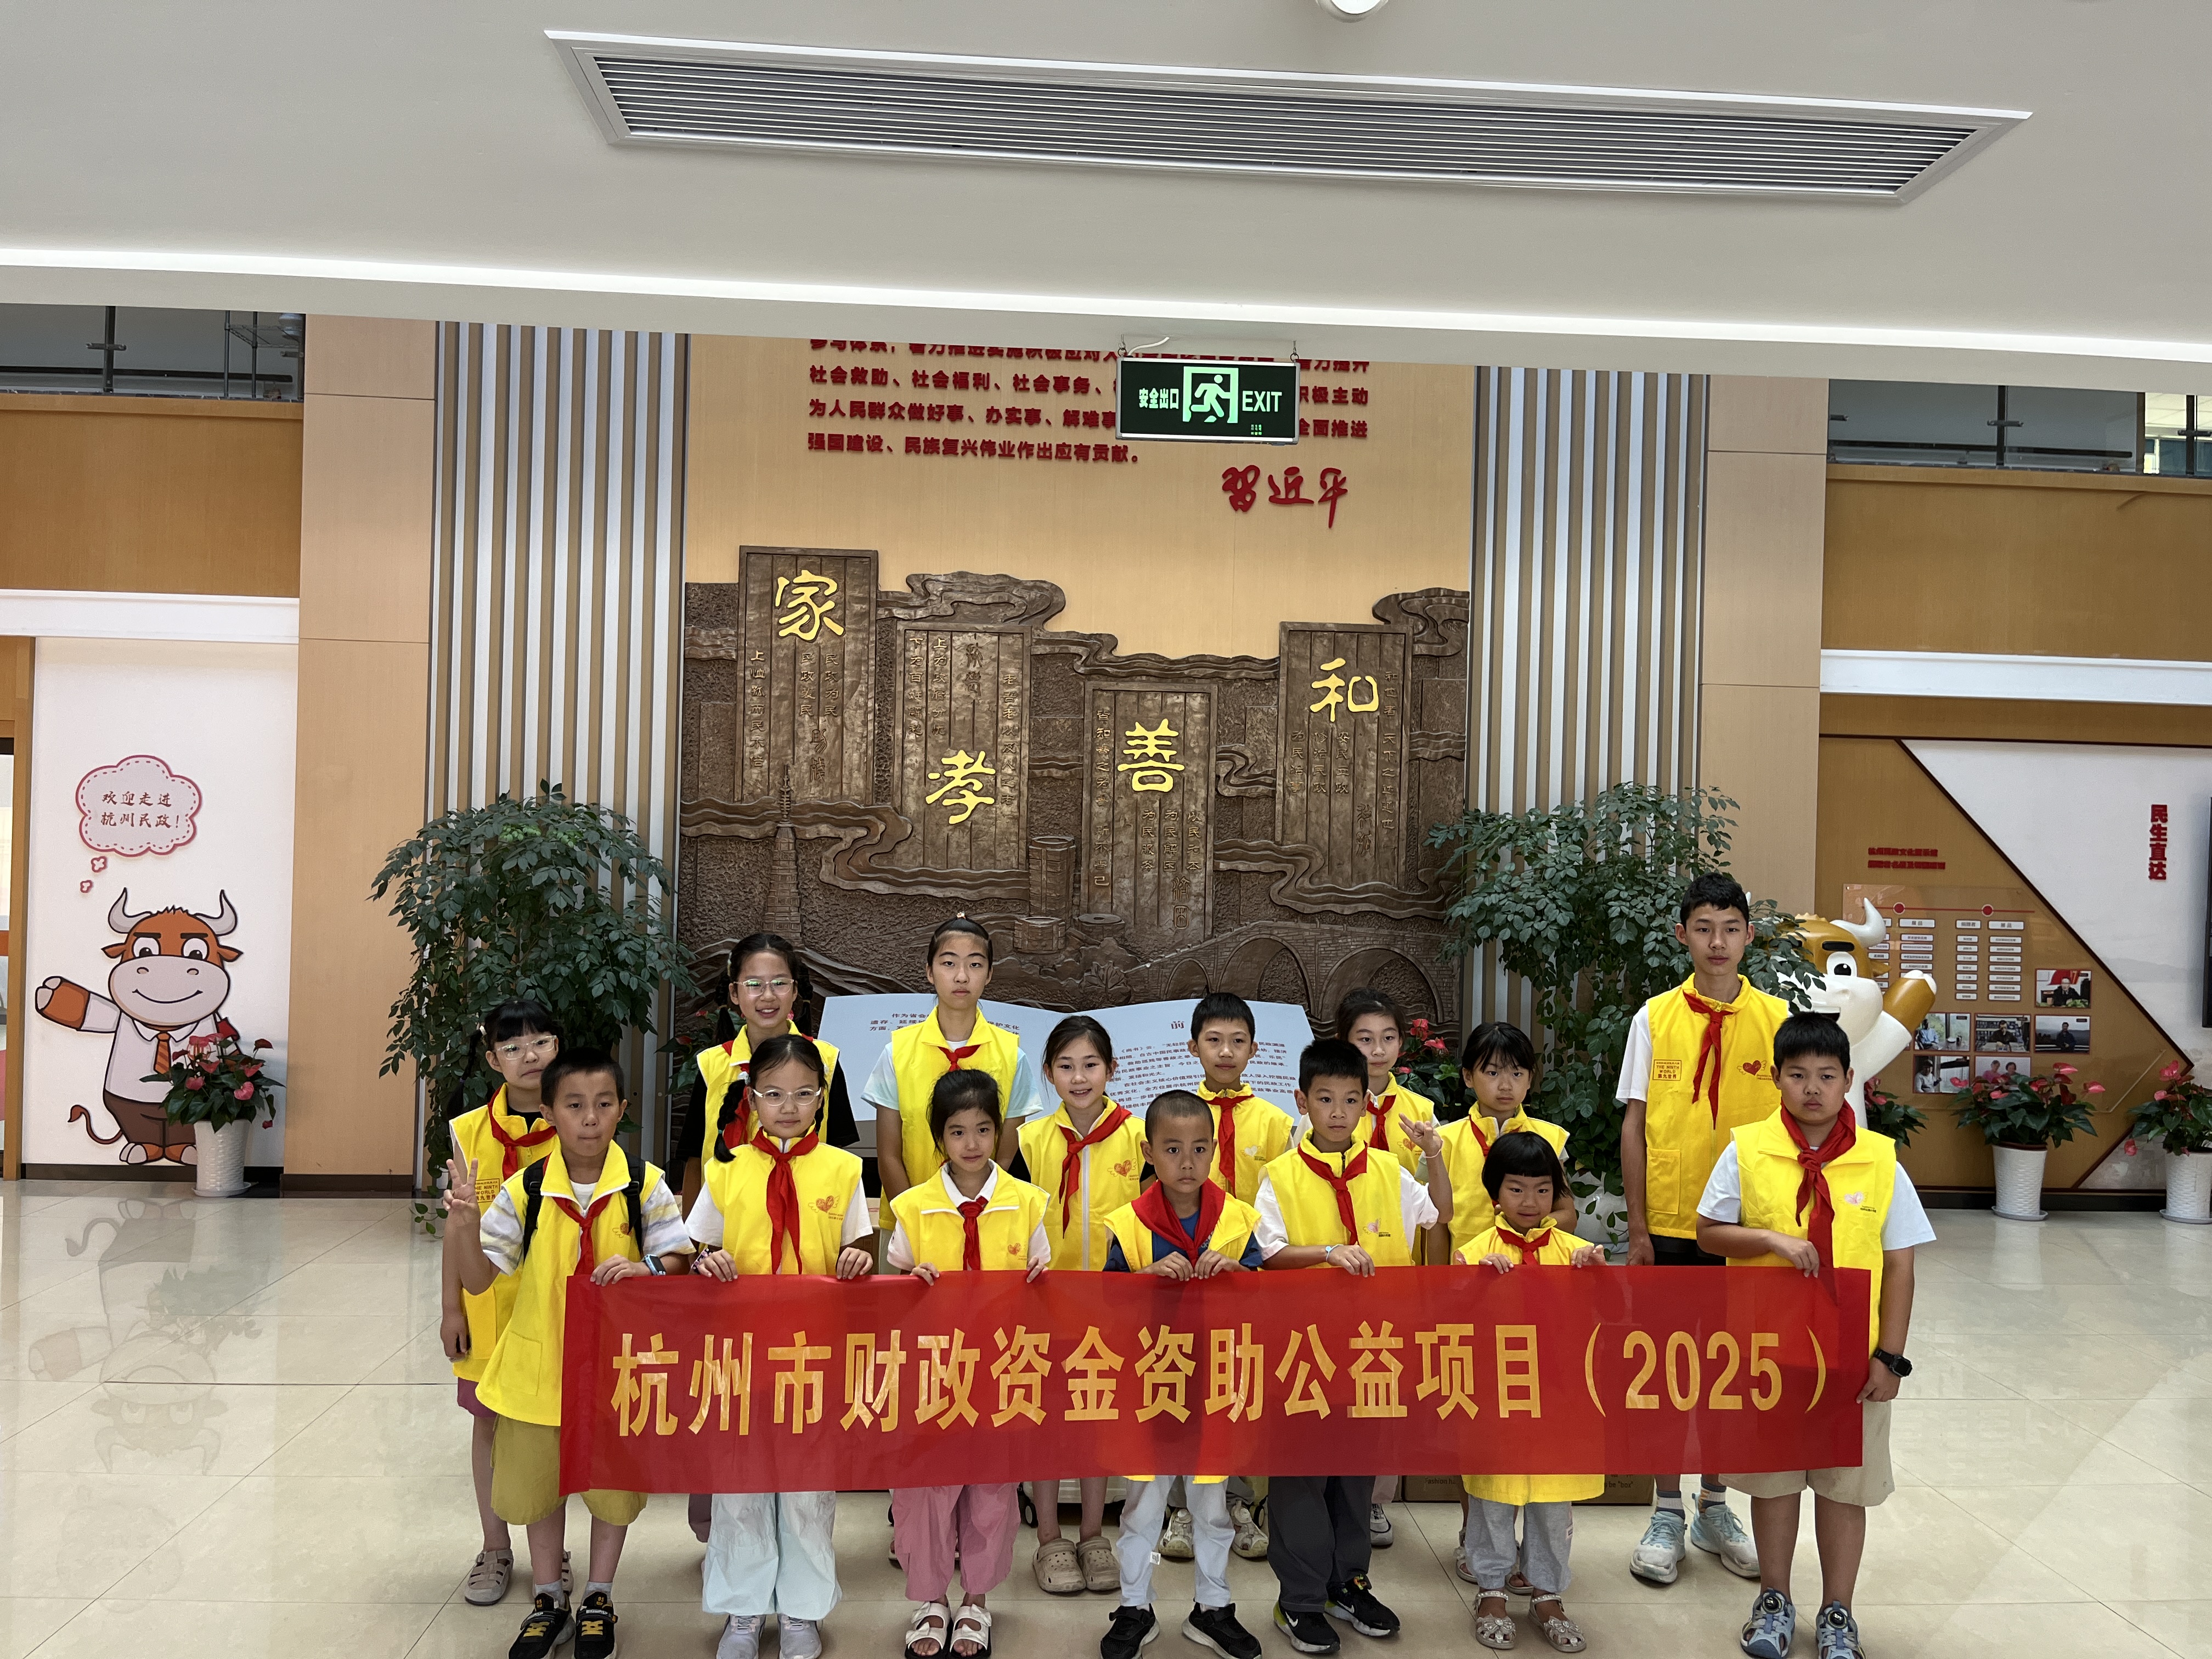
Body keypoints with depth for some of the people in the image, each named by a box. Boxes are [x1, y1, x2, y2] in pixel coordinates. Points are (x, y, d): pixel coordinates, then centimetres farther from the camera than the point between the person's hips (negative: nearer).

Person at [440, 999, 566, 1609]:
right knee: (489, 1419, 12)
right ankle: (495, 1549, 27)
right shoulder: (472, 1131, -3)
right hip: (488, 1301, 1)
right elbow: (458, 1223, 2)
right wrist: (450, 1307, 1)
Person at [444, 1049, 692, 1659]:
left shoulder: (645, 1186, -11)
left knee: (614, 1483, 13)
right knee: (538, 1482, 17)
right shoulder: (523, 1192, -9)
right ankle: (547, 1600, 38)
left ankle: (598, 1599, 35)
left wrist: (646, 1266, -26)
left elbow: (679, 1259, -4)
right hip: (540, 1362, 1)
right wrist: (466, 1227, -27)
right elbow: (479, 1279, -8)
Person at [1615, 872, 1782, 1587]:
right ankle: (1666, 1514, 21)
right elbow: (1634, 1126, 0)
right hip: (1670, 1225, -1)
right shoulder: (1655, 1019, -1)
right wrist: (1637, 1227, -4)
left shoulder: (1775, 1018, 1)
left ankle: (1714, 1507, 28)